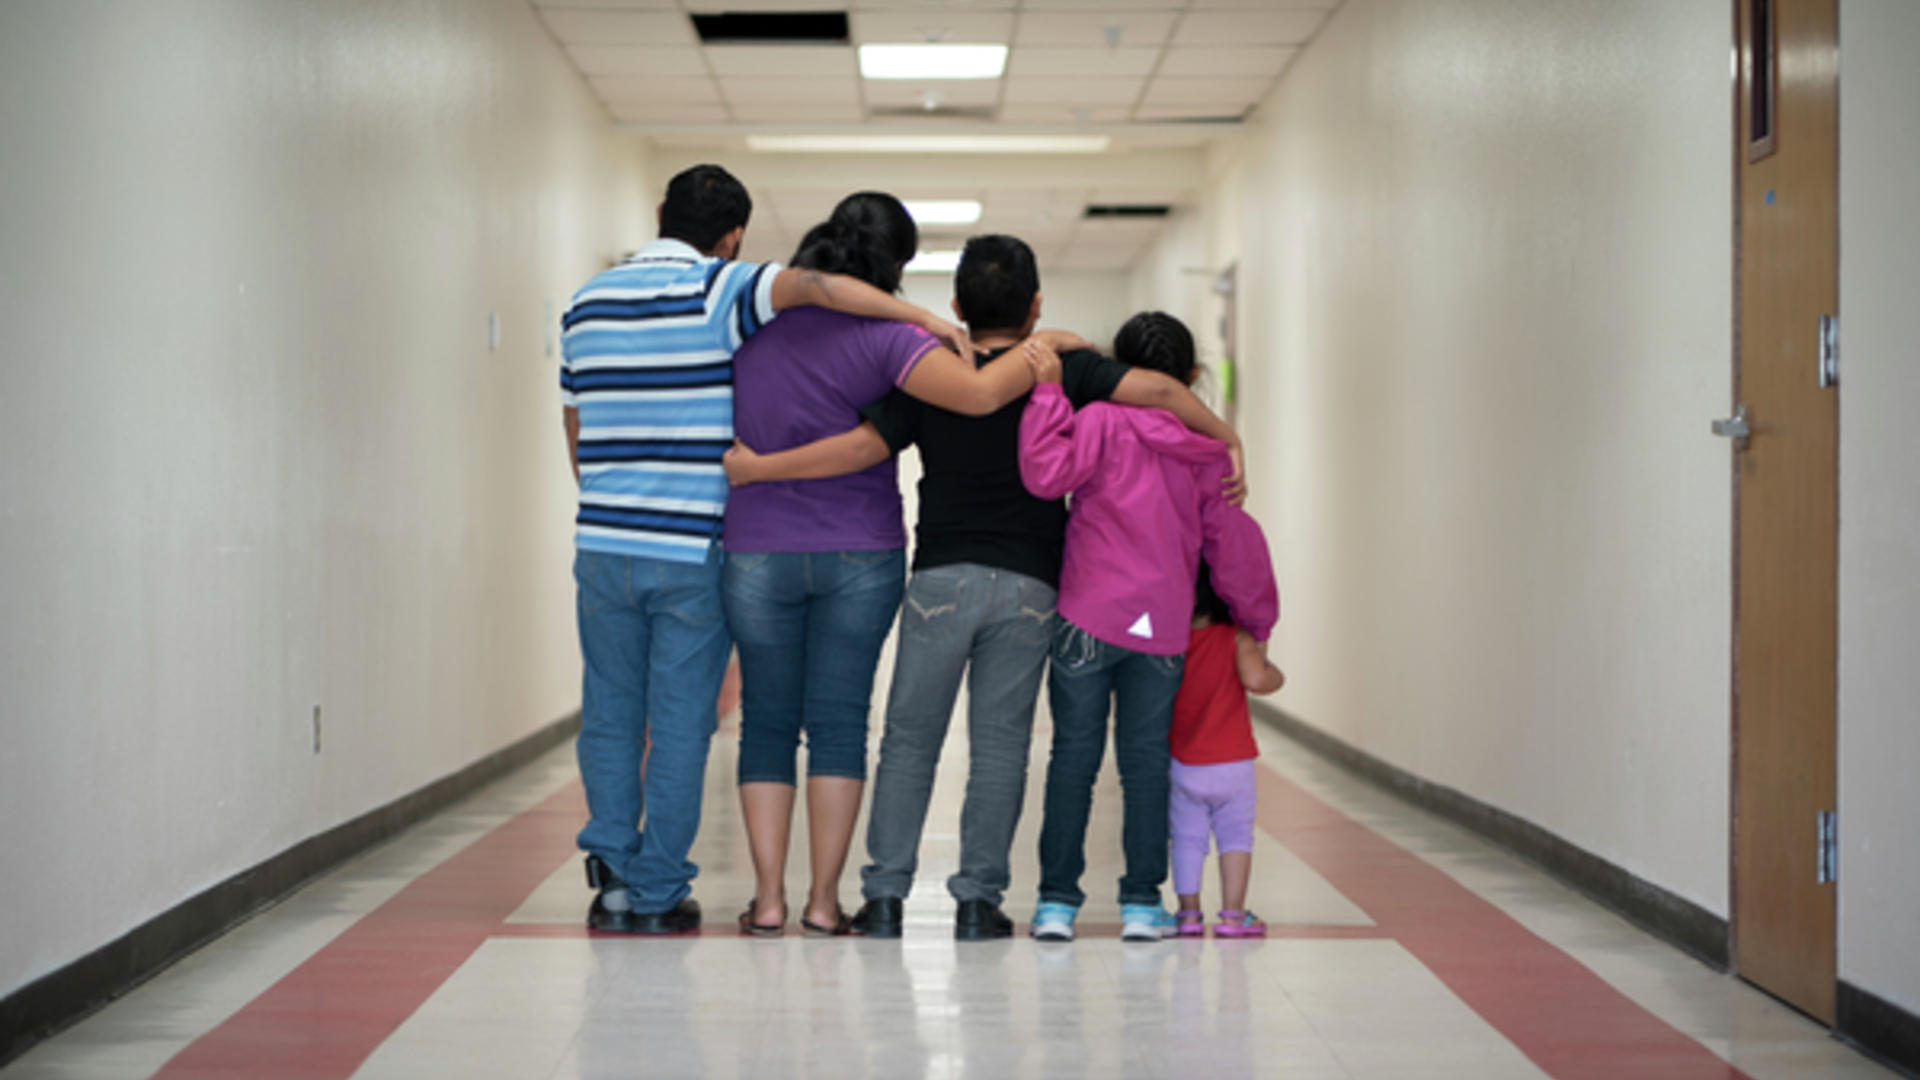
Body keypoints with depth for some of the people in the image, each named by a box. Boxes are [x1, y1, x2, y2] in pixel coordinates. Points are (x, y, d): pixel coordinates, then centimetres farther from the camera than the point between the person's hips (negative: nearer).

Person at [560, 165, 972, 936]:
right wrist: (929, 321, -27)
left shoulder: (586, 302, 11)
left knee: (610, 716, 12)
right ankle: (657, 893, 6)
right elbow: (813, 286, -25)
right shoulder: (719, 292, -6)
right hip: (693, 552, -4)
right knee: (680, 724, 3)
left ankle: (612, 873, 6)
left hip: (603, 545, 4)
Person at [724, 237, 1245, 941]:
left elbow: (865, 445, -9)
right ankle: (978, 898, 3)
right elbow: (1158, 390, -8)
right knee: (1000, 743, 5)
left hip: (942, 579, 0)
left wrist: (756, 467, -3)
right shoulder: (1065, 370, 1)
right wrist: (1227, 442, 6)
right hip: (1028, 587, 0)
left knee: (909, 740, 8)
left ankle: (885, 895, 5)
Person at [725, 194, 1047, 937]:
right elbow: (981, 394, -23)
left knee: (767, 721, 10)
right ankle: (824, 899, 5)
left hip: (758, 554, 2)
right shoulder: (881, 338, -12)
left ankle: (769, 897, 6)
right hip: (860, 556, -2)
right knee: (840, 722, 5)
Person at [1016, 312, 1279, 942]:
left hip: (1090, 618, -2)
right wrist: (1254, 624, 22)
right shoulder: (1205, 450, 8)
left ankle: (1058, 900, 6)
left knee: (1075, 754, 5)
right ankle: (1142, 903, 9)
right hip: (1164, 628, 3)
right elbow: (1233, 543, 12)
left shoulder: (1103, 421, -4)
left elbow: (1048, 474, -18)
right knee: (1146, 759, 9)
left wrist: (1049, 392, -12)